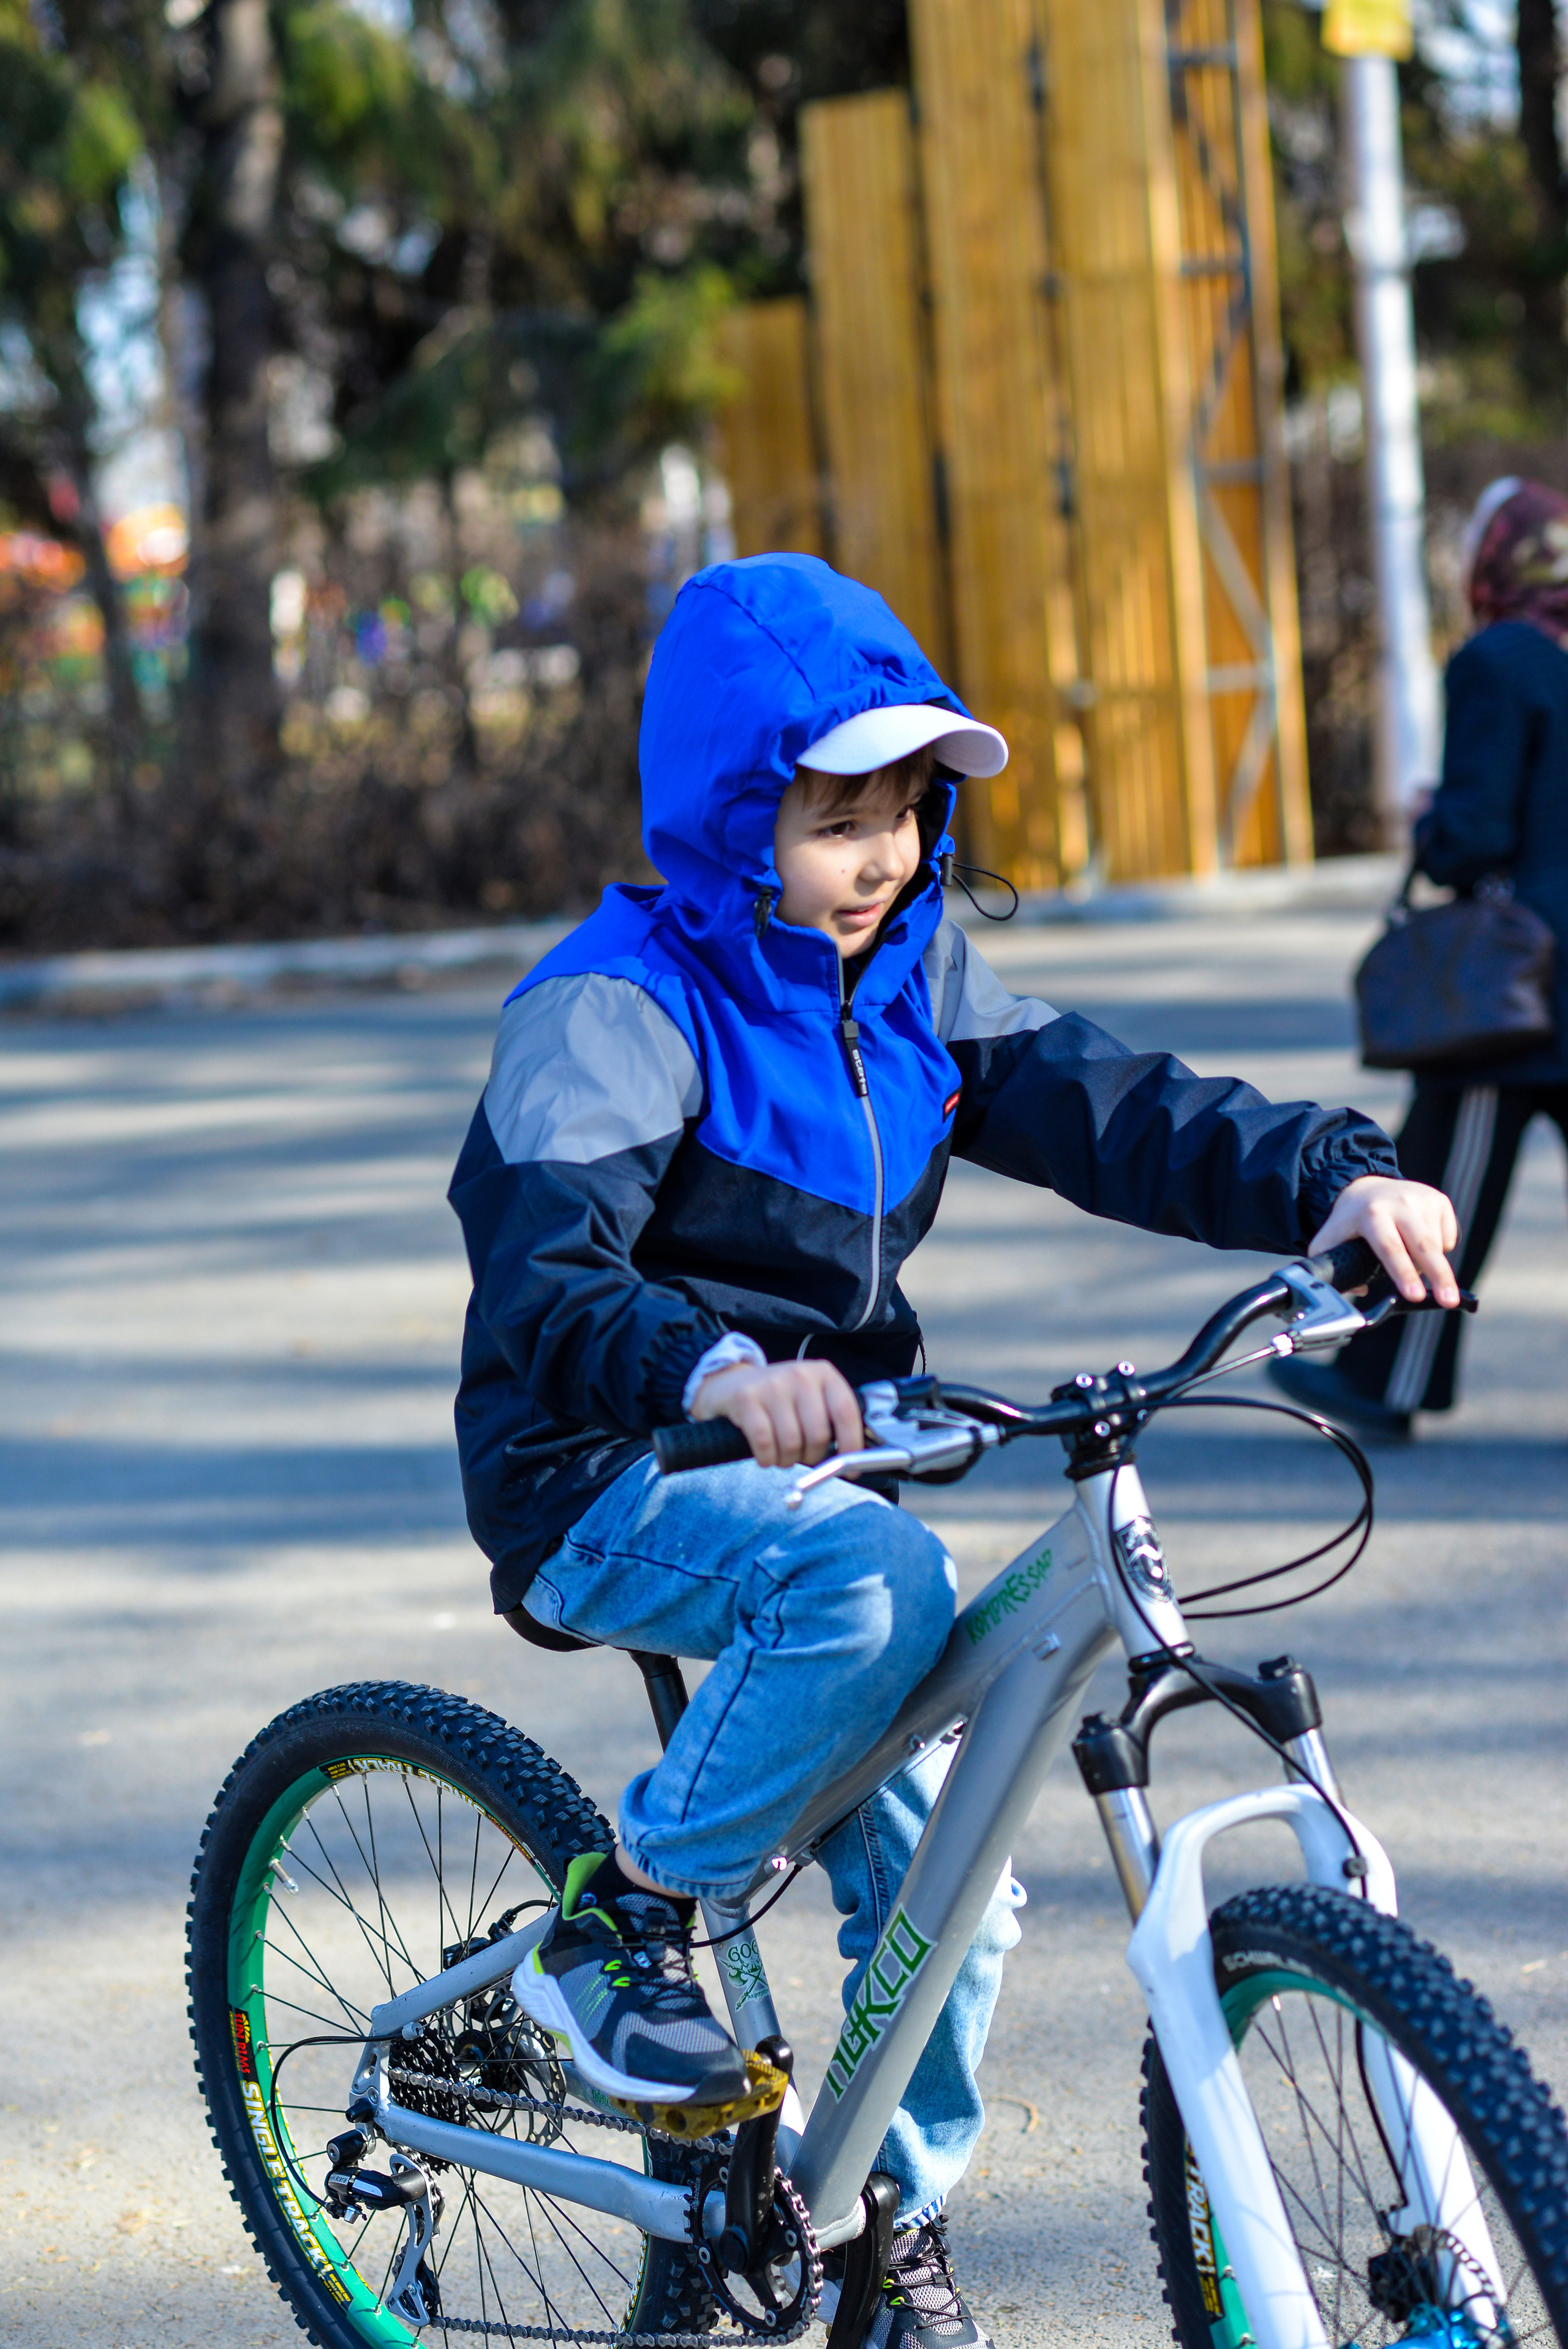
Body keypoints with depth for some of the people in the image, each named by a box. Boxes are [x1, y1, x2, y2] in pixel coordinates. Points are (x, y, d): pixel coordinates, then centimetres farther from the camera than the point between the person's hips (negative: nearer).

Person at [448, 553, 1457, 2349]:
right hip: (611, 1492, -7)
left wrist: (1332, 1179, -24)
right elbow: (542, 1275, -32)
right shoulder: (612, 1008, -17)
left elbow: (1100, 1110, -6)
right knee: (879, 1577, -36)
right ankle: (620, 1924, -17)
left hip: (811, 1460, 7)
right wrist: (713, 1368, -54)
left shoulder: (912, 974, 4)